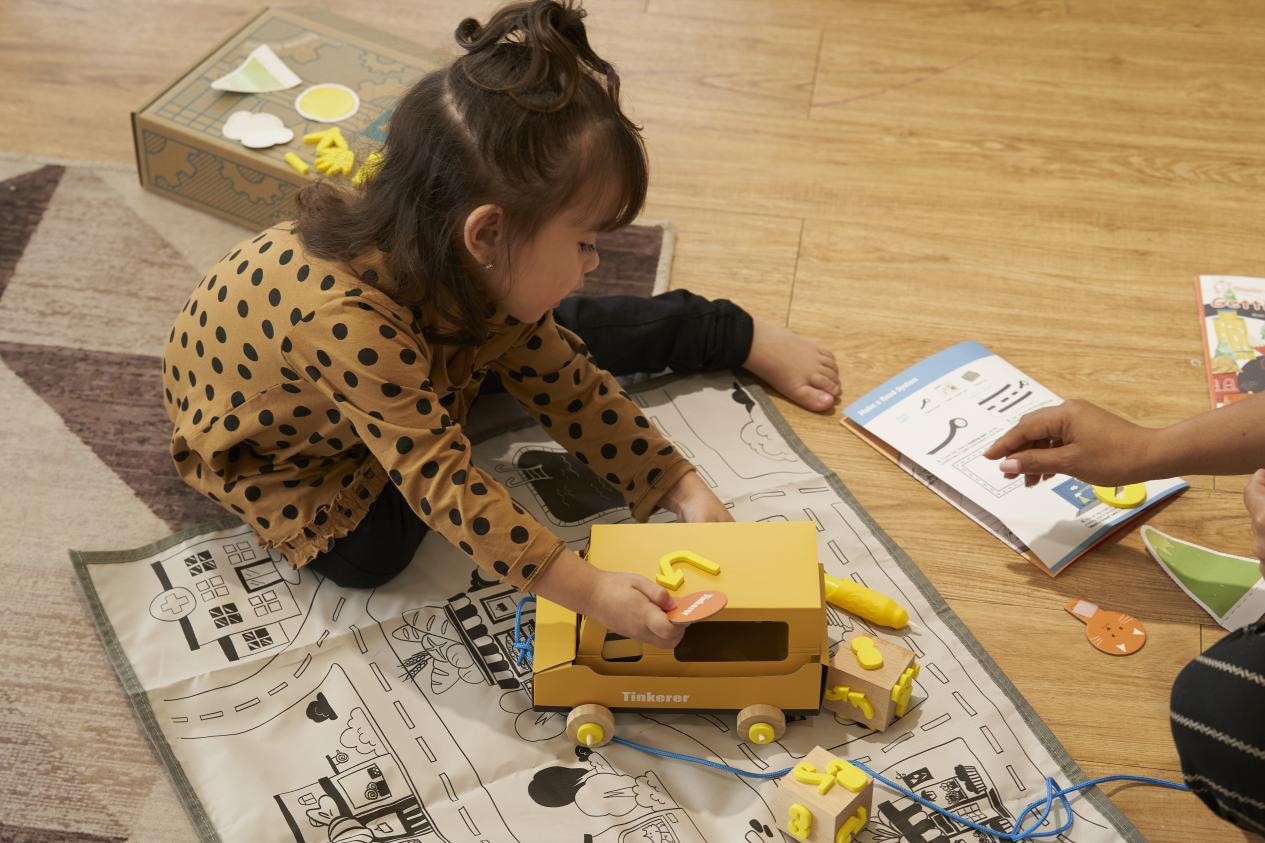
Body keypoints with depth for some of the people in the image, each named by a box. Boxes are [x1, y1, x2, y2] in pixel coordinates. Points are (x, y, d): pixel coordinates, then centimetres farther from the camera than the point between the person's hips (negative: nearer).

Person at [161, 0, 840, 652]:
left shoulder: (477, 272, -24)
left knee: (553, 338, -1)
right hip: (260, 440, -5)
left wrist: (681, 489, -18)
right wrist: (590, 592, -44)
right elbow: (443, 481, -43)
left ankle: (737, 337, 20)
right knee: (364, 551, -23)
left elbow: (563, 380, -13)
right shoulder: (348, 321, -47)